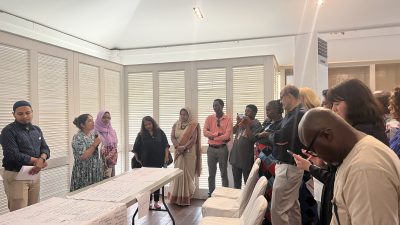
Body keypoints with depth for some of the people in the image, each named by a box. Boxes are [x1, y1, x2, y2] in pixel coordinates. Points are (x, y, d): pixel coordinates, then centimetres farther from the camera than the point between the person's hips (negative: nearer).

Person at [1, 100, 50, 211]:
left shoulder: (37, 130, 12)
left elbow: (45, 148, 9)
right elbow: (13, 155, -16)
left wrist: (41, 159, -13)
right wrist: (36, 160, -11)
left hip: (34, 174, 6)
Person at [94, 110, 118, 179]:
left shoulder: (112, 131, 10)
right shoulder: (96, 132, -6)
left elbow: (115, 147, 8)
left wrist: (109, 157, -6)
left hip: (111, 162, 5)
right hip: (101, 163, -5)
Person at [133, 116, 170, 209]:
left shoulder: (160, 132, 0)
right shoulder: (141, 135, -2)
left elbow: (166, 145, 3)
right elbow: (135, 149, 3)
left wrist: (166, 156, -4)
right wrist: (138, 159, 3)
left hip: (158, 162, 1)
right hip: (147, 162, -1)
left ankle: (156, 202, 18)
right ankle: (149, 201, 20)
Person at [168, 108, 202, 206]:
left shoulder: (193, 125, -2)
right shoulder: (176, 125, 10)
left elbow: (194, 139, -10)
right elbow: (172, 137, 2)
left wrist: (185, 147, -19)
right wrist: (178, 147, -14)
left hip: (189, 152, -3)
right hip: (178, 152, 3)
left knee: (188, 173, -1)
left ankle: (186, 196, 5)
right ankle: (177, 196, 11)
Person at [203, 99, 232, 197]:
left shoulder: (228, 119, -5)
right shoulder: (209, 118, 4)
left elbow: (227, 136, -15)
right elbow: (205, 132, -8)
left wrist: (213, 137, -11)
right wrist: (218, 134, -15)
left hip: (222, 149, -3)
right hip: (211, 149, 3)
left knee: (224, 173, 8)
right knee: (211, 174, 11)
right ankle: (211, 194, 22)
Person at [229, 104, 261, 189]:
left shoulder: (256, 124, -9)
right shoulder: (242, 119, 11)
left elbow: (252, 138, -19)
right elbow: (233, 131, 8)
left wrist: (247, 125, -18)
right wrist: (238, 123, -6)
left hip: (246, 157, -7)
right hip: (236, 154, 7)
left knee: (248, 181, 1)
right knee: (236, 180, 19)